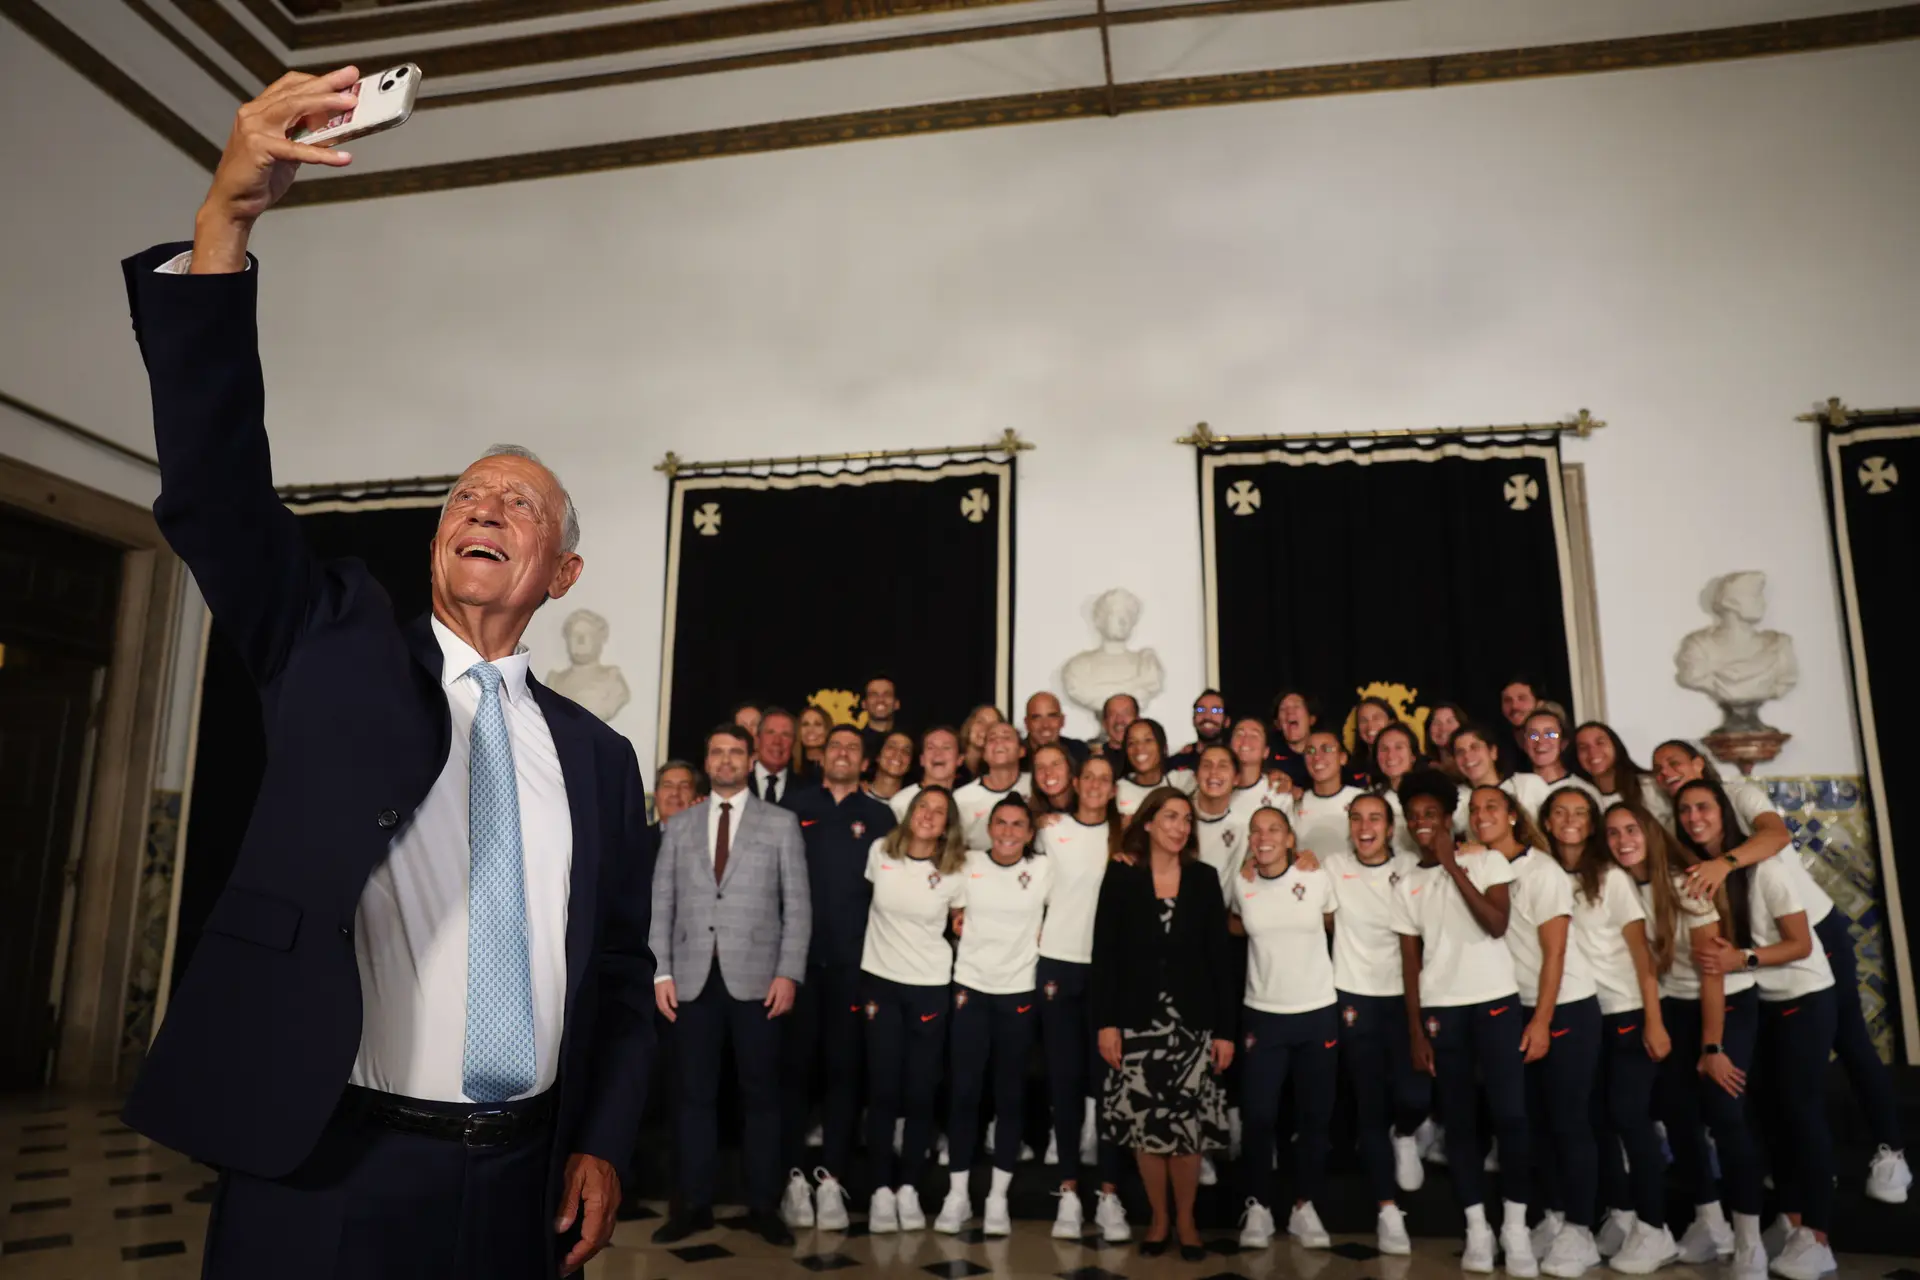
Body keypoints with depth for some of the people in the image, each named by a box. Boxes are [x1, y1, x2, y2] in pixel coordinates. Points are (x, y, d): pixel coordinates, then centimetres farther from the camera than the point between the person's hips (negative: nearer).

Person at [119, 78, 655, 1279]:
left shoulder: (598, 758, 7)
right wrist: (227, 220, -24)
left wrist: (602, 1144, 0)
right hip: (326, 1180, -2)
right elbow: (213, 481, -13)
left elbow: (622, 974, 11)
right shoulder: (336, 650, 2)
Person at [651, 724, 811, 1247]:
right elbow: (661, 904, 8)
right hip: (693, 978, 2)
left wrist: (789, 972, -8)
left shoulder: (780, 823, 4)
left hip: (756, 978, -2)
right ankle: (695, 1205, 19)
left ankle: (763, 1207, 16)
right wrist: (661, 972, -1)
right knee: (696, 1095, 8)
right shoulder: (679, 827, 11)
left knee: (760, 1095, 5)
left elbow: (798, 904, 0)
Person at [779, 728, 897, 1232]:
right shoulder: (795, 808, 7)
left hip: (854, 961, 0)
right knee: (795, 1065, 4)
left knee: (843, 1068, 5)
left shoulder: (879, 816, 8)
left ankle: (831, 1179, 12)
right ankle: (794, 1177, 14)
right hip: (799, 956, 0)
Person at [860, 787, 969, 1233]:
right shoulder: (879, 852, -4)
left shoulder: (956, 872, -6)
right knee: (882, 1089, 1)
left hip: (931, 987, 0)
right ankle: (881, 1189, 11)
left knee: (920, 1091, 3)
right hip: (880, 981, 1)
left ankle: (908, 1188, 16)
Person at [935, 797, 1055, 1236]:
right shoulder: (968, 863, -1)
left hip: (1019, 993, 0)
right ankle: (957, 1195, 13)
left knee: (1010, 1095, 6)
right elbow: (956, 922, 7)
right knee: (964, 1091, 1)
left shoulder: (1044, 870, -2)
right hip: (970, 988, 0)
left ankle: (998, 1197, 18)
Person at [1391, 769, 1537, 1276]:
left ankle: (1516, 1226, 9)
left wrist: (1453, 867, -16)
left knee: (1510, 1113, -5)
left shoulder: (1487, 861, -1)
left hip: (1496, 1000, -2)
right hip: (1440, 1009, 3)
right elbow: (1410, 962, 7)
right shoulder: (1407, 885, 6)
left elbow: (1496, 924, -17)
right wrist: (1415, 1031, 2)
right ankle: (1477, 1228, 15)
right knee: (1459, 1119, 6)